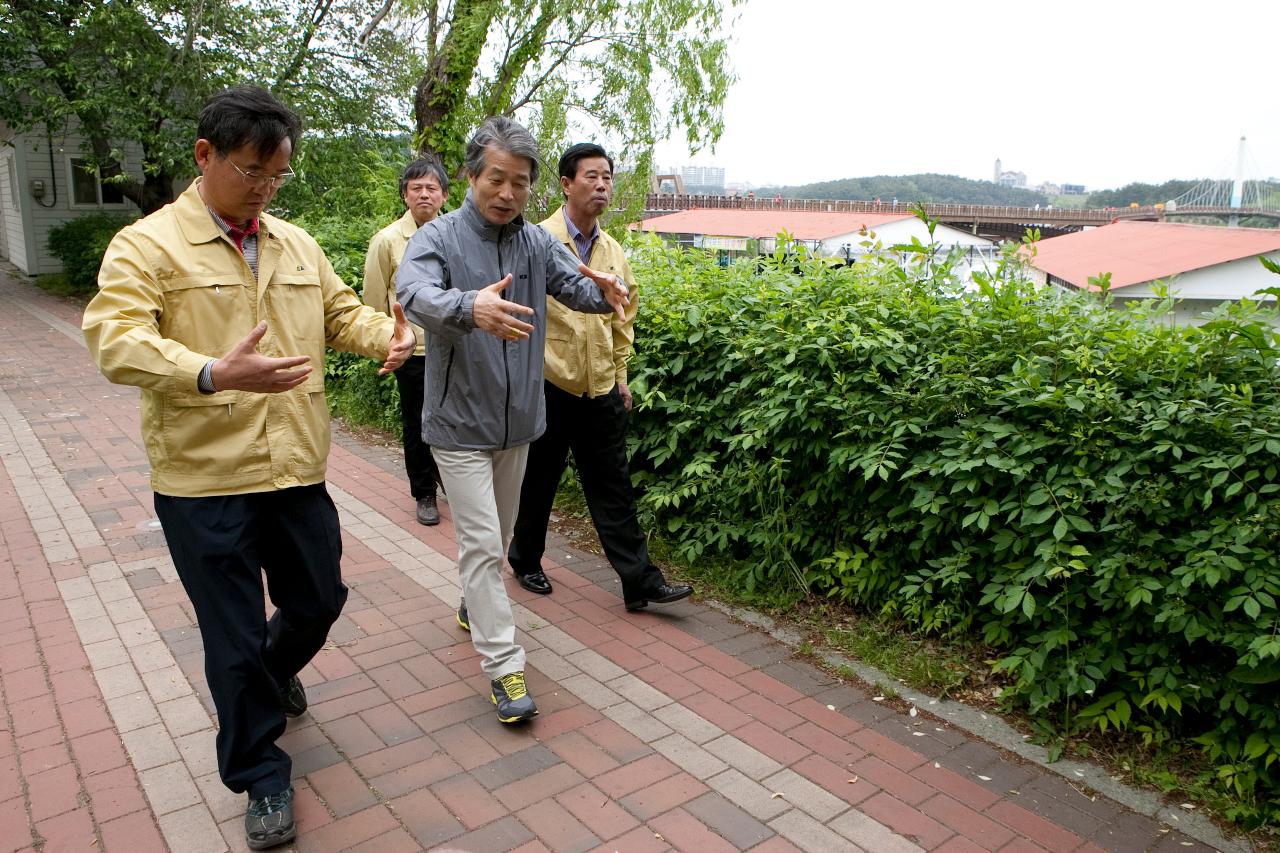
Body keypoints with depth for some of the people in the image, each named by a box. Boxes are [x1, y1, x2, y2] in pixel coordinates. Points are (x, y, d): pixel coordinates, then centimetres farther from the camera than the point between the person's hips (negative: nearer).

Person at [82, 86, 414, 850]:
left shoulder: (297, 244, 11)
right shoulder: (147, 245, -7)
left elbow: (341, 312, 17)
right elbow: (117, 340, -18)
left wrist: (387, 336, -6)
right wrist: (214, 375, -36)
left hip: (297, 469, 5)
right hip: (203, 480, -5)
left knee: (318, 601, 18)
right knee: (234, 637, 7)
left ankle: (275, 672, 53)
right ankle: (261, 776, 28)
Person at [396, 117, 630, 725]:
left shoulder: (537, 242, 2)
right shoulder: (438, 238, -13)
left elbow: (575, 284, -10)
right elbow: (413, 292, -33)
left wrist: (605, 293, -35)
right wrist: (469, 306, -55)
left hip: (517, 421, 6)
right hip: (461, 423, -5)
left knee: (499, 534, 22)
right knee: (481, 542, -4)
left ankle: (475, 607, 46)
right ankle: (504, 666, 4)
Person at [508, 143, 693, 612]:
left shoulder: (613, 252, 8)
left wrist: (620, 374, 15)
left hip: (601, 391, 5)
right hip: (547, 386, -4)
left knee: (613, 486, 8)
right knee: (536, 482, 12)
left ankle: (639, 579, 13)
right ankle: (525, 562, 33)